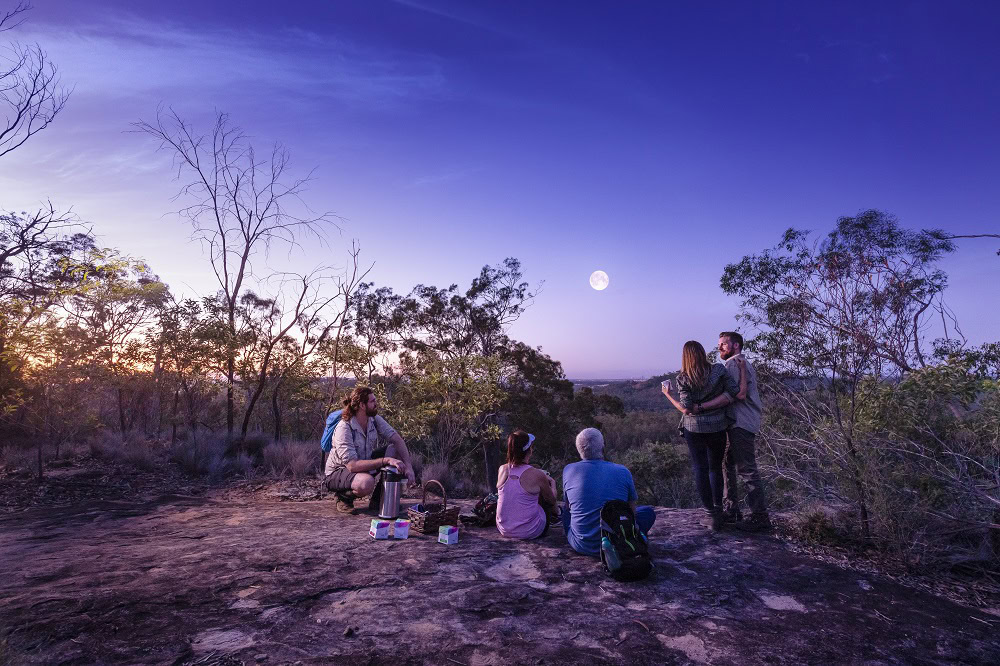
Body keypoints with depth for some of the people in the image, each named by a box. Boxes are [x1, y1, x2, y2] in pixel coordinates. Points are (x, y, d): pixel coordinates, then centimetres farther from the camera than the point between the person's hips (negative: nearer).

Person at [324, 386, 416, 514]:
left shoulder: (375, 420, -8)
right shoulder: (344, 429, -28)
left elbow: (398, 440, -11)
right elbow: (352, 466, -35)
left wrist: (408, 467, -25)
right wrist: (386, 460, -39)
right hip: (338, 472, -7)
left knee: (396, 451, -13)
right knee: (366, 483, -40)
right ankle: (343, 497, -4)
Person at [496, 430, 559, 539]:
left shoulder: (502, 469, -6)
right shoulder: (537, 475, -18)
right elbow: (552, 500, 1)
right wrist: (552, 483, 20)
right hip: (529, 532, -4)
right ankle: (556, 512, 45)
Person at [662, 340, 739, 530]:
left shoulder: (683, 379, -9)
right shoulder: (719, 370, -3)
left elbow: (686, 409, -13)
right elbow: (735, 391, -9)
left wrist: (668, 394, 1)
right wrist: (706, 406, -3)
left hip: (694, 429, -2)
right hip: (718, 427, 2)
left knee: (700, 470, 6)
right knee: (715, 467, 19)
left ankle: (711, 513, 7)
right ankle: (718, 507, 17)